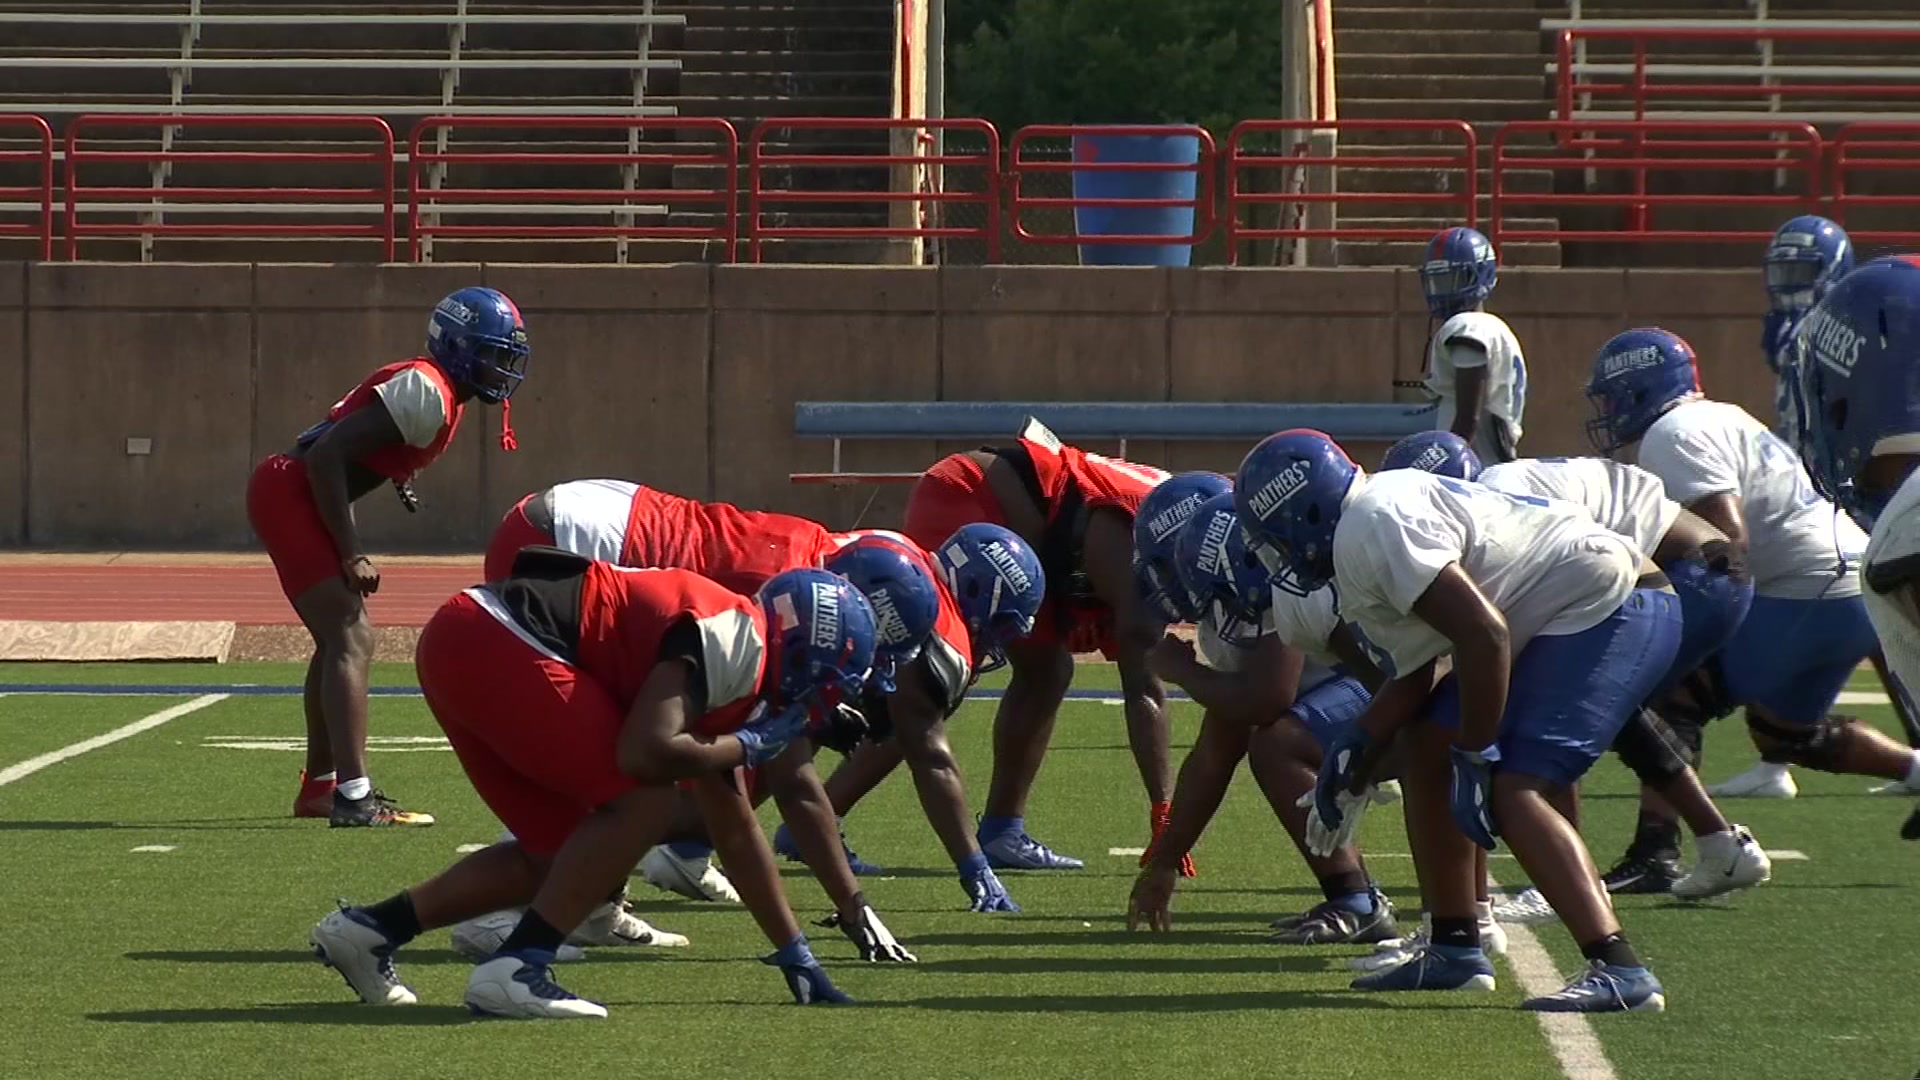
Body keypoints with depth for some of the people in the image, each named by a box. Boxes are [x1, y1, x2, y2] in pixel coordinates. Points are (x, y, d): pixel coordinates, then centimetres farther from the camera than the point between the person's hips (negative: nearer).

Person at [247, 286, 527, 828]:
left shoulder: (429, 389, 15)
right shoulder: (427, 393, -16)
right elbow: (328, 457, -21)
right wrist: (351, 555, -20)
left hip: (289, 494, 11)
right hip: (288, 494, -11)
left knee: (339, 638, 19)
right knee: (352, 638, -14)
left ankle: (320, 785, 29)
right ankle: (353, 796, -21)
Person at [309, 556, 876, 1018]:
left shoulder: (727, 651, 21)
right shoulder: (735, 639, -8)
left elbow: (734, 829, 30)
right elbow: (643, 753, -22)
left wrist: (796, 955, 34)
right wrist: (750, 745, -4)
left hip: (456, 649, 10)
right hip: (488, 645, -10)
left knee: (557, 855, 16)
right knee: (641, 805, -9)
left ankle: (369, 928, 21)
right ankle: (513, 969, -10)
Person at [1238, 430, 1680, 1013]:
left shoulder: (1372, 530, -19)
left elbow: (1483, 634, -25)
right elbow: (1413, 676, 24)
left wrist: (1474, 758, -19)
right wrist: (1355, 746, 18)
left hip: (1611, 608, -11)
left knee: (1514, 794, -20)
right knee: (1427, 753, 14)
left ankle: (1619, 970, -28)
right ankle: (1455, 951, 19)